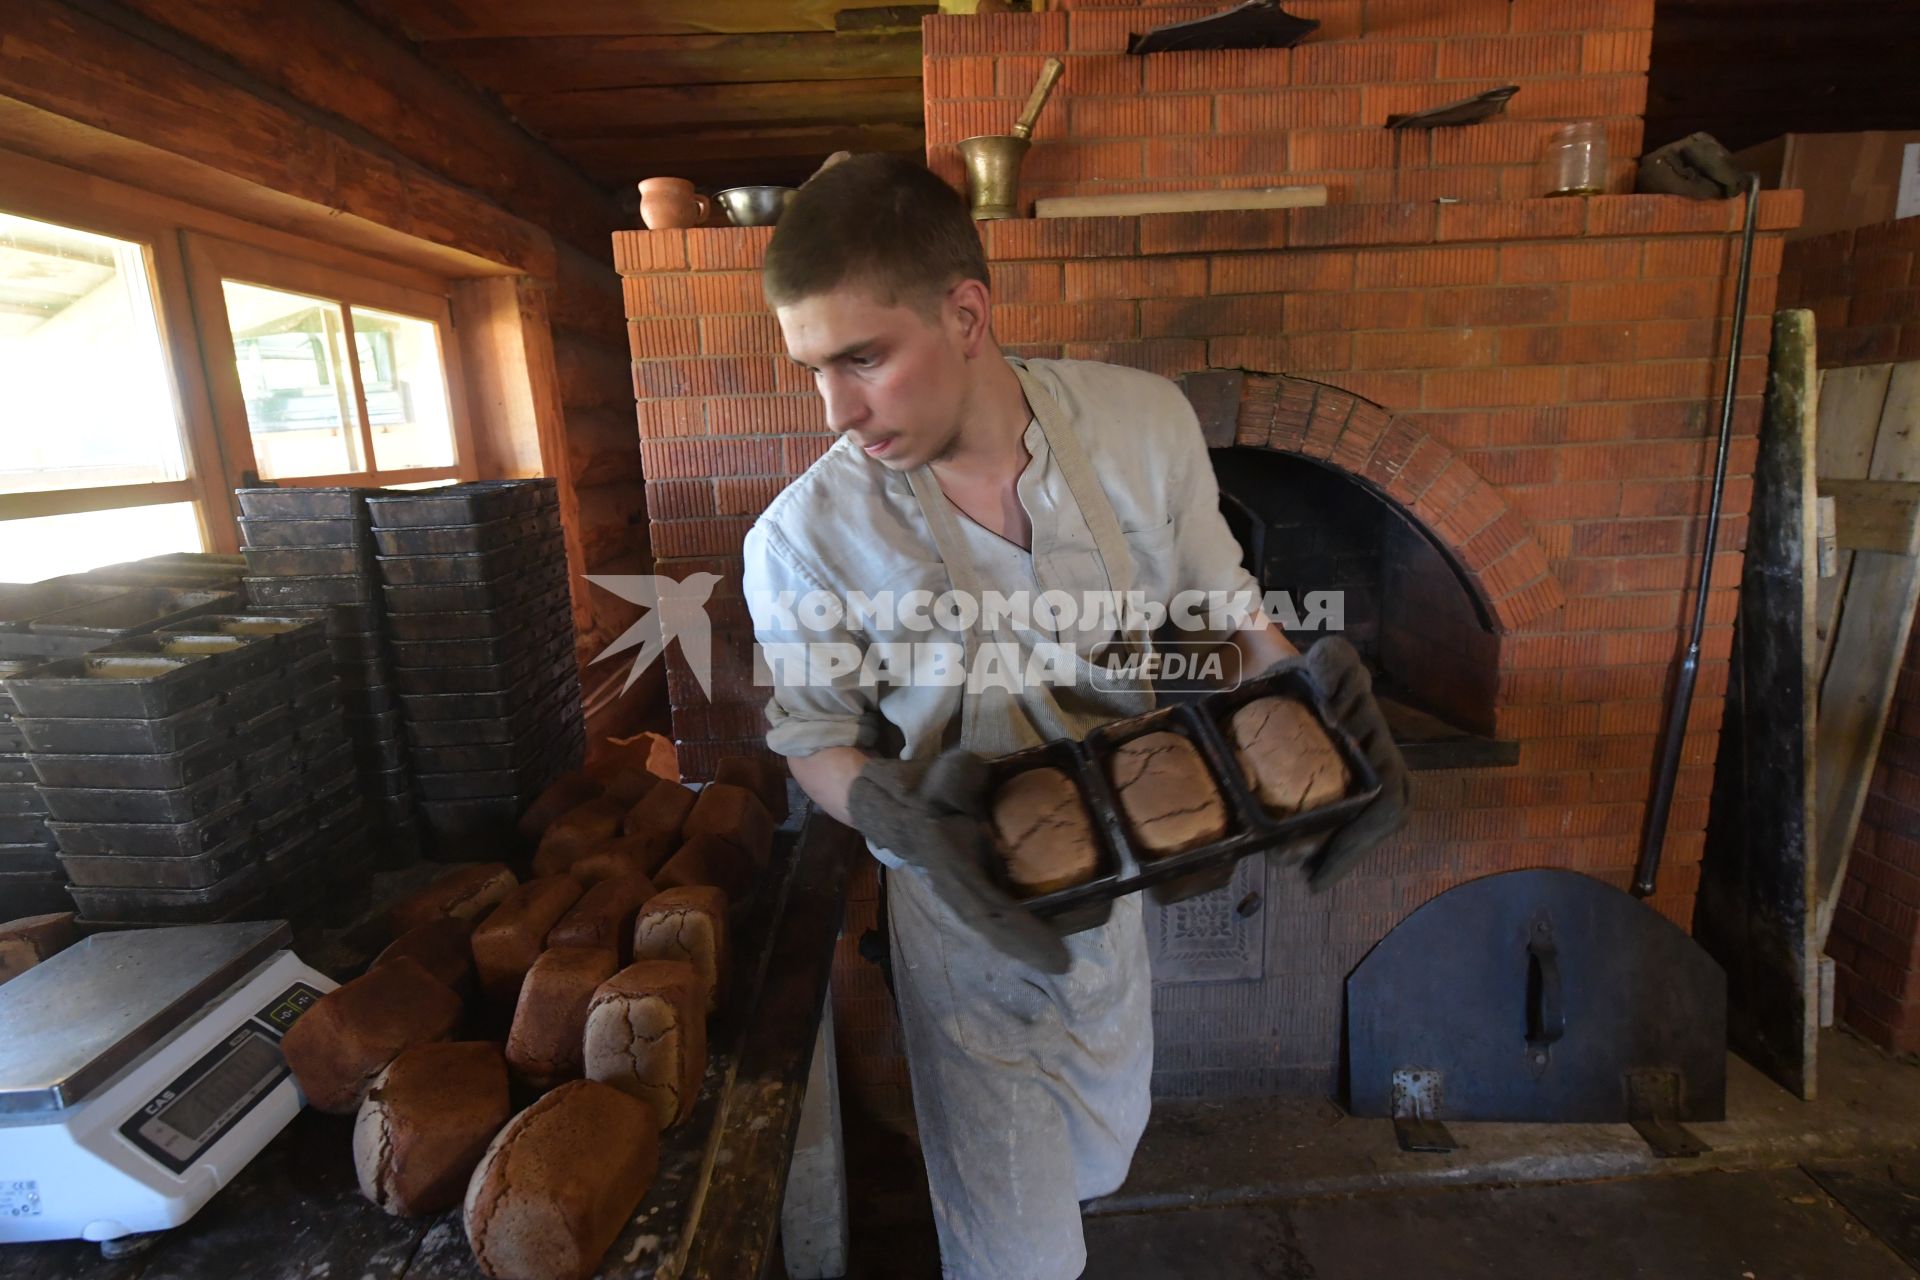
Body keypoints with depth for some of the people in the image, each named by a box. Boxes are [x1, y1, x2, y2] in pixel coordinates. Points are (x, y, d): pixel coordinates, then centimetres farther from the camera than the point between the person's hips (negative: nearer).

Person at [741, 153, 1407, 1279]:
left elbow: (1220, 599, -1)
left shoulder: (1145, 422, -15)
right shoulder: (805, 538, -23)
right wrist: (897, 812, -30)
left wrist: (1299, 677, -20)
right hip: (969, 913, -3)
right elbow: (814, 736, -9)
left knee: (1103, 1145, 31)